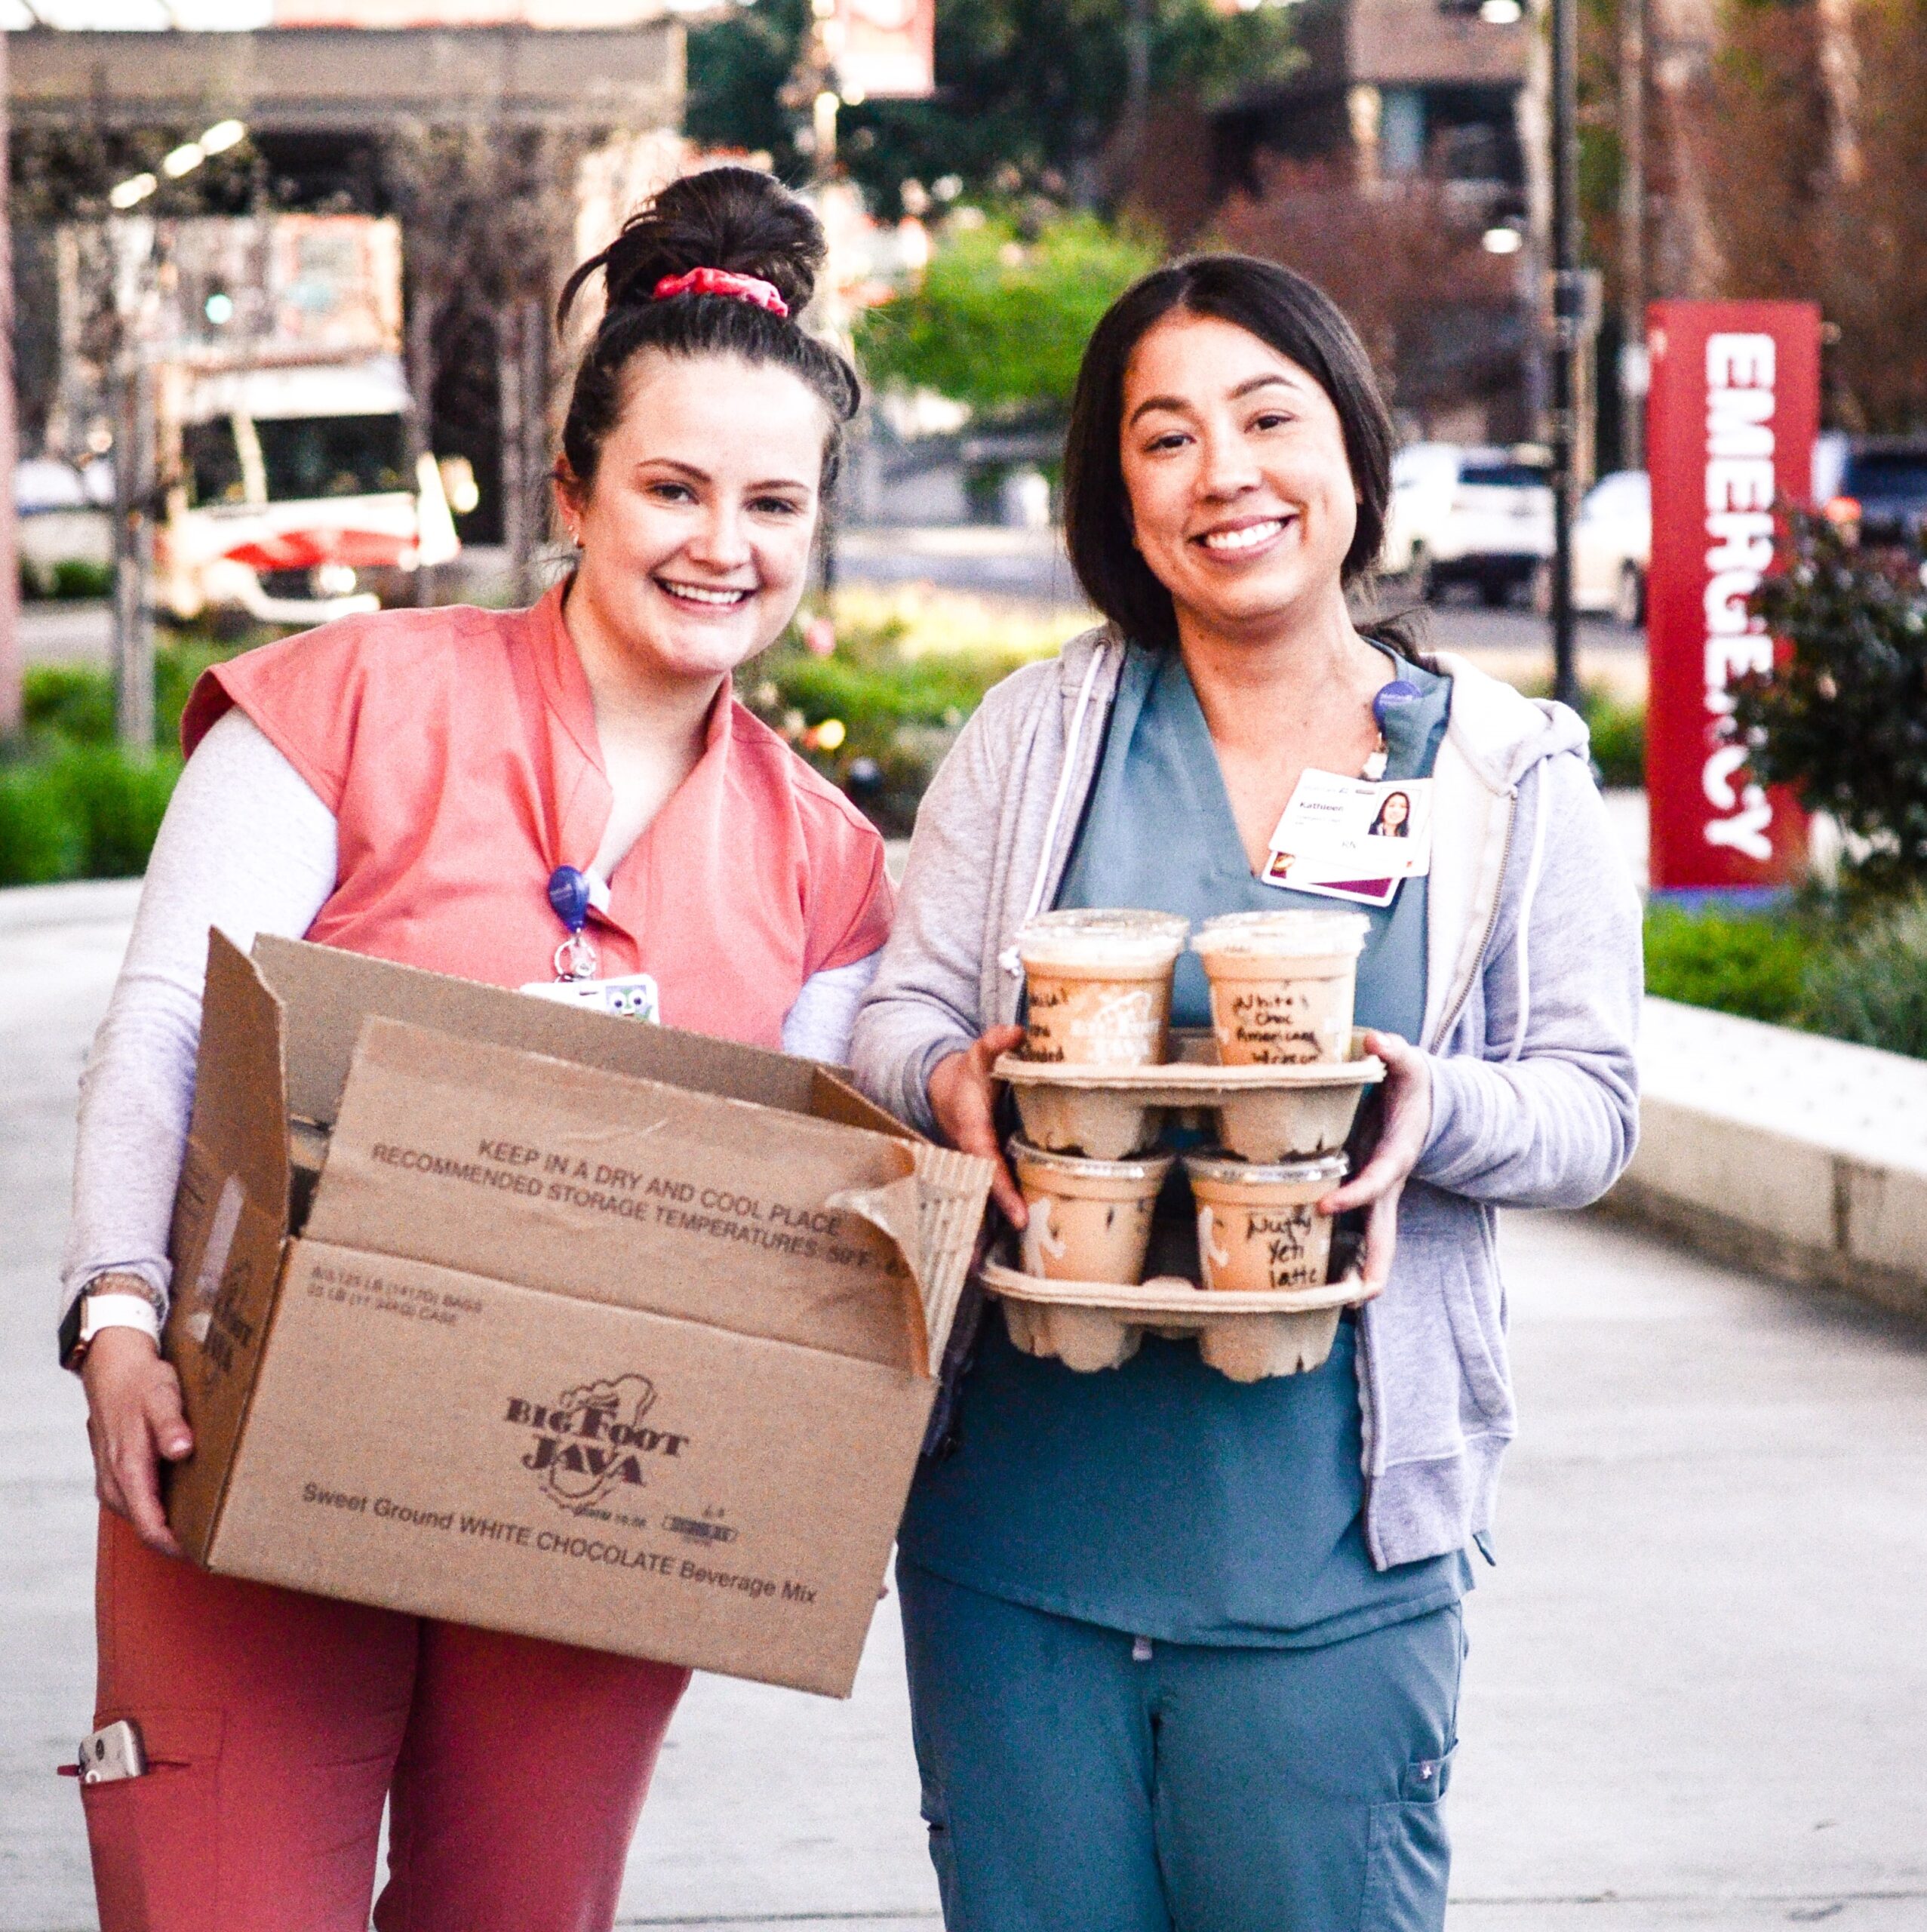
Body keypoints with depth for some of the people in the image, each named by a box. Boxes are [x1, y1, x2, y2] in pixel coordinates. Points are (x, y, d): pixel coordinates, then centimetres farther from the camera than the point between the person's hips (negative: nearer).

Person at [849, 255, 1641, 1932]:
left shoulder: (1509, 770, 5)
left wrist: (1438, 1112, -17)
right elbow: (895, 1022, 10)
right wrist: (951, 1079, -14)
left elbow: (1594, 1103, 5)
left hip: (1326, 1534, -1)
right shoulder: (1041, 736, 9)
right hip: (1019, 1508, 2)